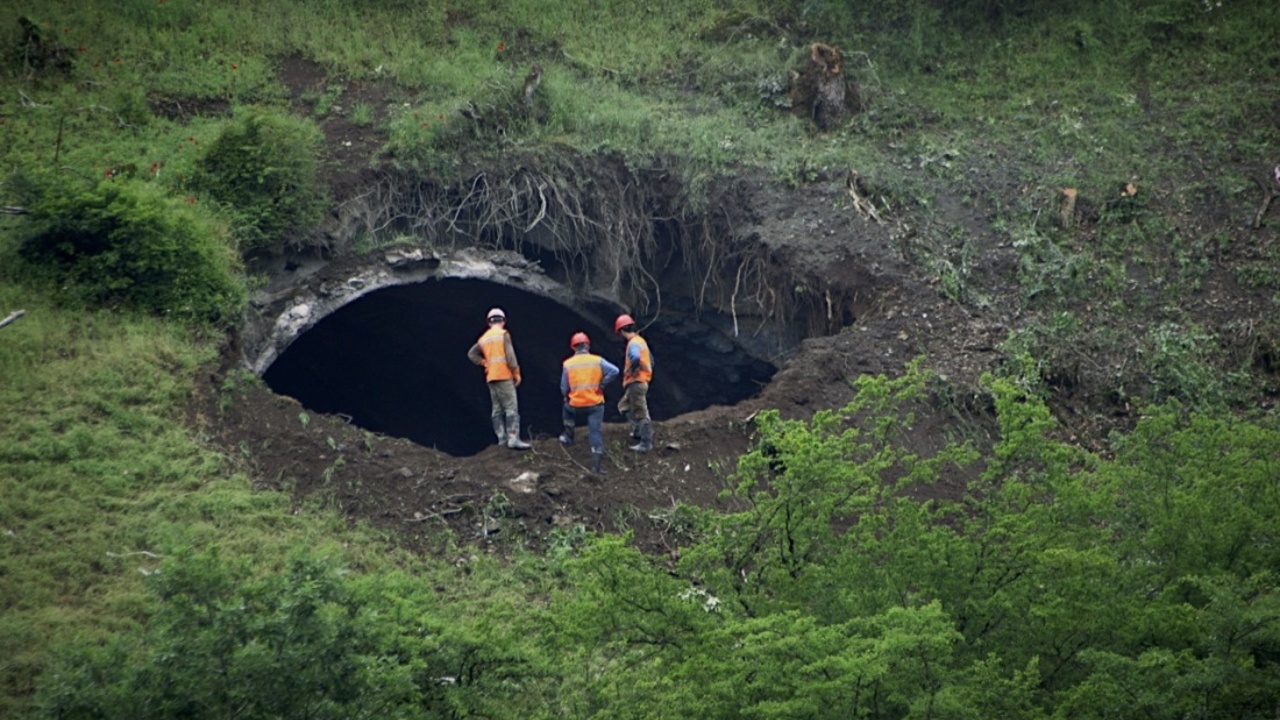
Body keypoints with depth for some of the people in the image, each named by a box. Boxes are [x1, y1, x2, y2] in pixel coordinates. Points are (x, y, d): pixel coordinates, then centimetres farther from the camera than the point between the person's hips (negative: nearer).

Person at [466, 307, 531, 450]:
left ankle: (502, 438, 8)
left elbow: (472, 354, 18)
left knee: (497, 410, 10)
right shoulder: (503, 334, -6)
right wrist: (516, 373, -6)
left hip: (491, 377, 7)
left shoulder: (484, 338, 13)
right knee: (511, 408, -10)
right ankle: (513, 439, -19)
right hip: (504, 376, -7)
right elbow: (510, 355, -13)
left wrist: (484, 363, 13)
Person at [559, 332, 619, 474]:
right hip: (595, 404, -1)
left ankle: (569, 437, 41)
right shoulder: (597, 361, -3)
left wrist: (567, 397, 23)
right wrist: (602, 384, -5)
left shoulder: (568, 364, -3)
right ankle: (596, 464, -7)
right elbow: (614, 371, -16)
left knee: (567, 409, 36)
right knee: (595, 432, 1)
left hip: (575, 404, 1)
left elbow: (564, 389, 1)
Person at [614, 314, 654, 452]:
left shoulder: (633, 344, -18)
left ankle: (646, 443, -4)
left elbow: (636, 358, -38)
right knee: (624, 406, 24)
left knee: (641, 413, -6)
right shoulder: (640, 340, 13)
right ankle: (638, 430, 25)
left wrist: (631, 371, -22)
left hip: (636, 383, -10)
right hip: (639, 382, 10)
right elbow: (650, 359, 22)